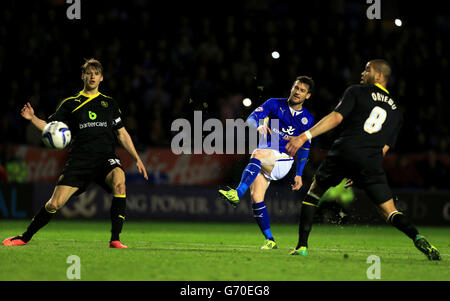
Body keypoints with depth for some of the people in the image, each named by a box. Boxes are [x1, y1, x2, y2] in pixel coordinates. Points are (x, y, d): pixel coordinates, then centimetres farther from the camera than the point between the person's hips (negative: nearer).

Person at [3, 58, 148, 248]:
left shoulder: (109, 103, 15)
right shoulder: (71, 104, 11)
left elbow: (122, 134, 18)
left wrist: (137, 159, 11)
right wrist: (33, 118, -11)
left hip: (106, 158, 0)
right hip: (79, 160, 0)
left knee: (119, 181, -33)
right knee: (55, 203, -9)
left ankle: (115, 239, -28)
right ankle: (25, 237, 15)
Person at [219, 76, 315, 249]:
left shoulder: (307, 119, 7)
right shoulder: (275, 104, 4)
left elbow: (304, 149, 15)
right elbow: (251, 119, -9)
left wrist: (299, 175, 13)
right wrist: (259, 126, -33)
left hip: (283, 159, -2)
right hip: (263, 161, 2)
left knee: (258, 155, -35)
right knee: (256, 198, -16)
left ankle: (237, 194, -51)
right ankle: (270, 240, -5)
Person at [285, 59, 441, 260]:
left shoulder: (356, 92, 10)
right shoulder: (395, 111, 22)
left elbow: (335, 118, -5)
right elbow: (384, 148, 17)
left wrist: (305, 137, -9)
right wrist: (358, 176, 21)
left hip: (344, 152, -2)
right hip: (371, 160, 2)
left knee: (313, 193, 20)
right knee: (390, 212, 3)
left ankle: (302, 246, 13)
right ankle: (417, 237, -26)